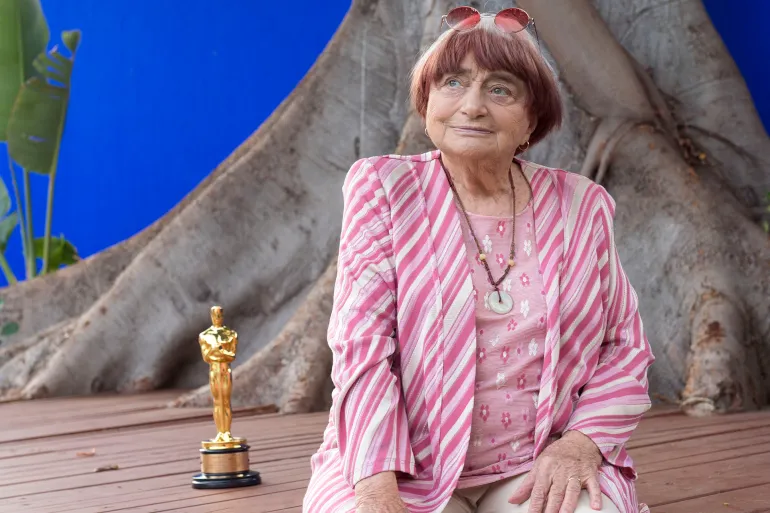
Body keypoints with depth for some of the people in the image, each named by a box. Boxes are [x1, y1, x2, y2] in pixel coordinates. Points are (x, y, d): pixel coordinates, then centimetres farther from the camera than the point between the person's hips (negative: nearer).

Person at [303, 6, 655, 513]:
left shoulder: (582, 206, 6)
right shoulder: (382, 187, 0)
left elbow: (625, 346, 10)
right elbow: (363, 339, -8)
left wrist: (582, 443, -9)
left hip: (538, 470, 1)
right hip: (409, 470, -1)